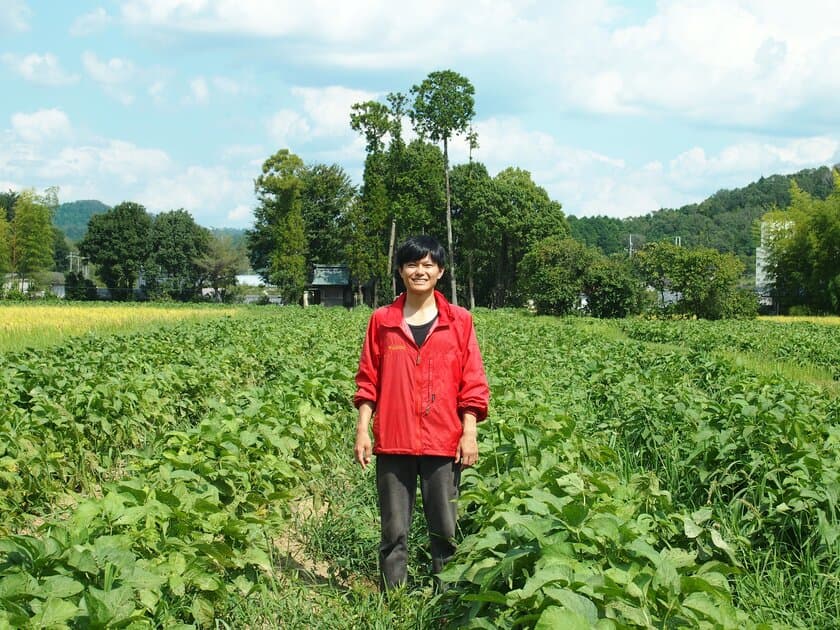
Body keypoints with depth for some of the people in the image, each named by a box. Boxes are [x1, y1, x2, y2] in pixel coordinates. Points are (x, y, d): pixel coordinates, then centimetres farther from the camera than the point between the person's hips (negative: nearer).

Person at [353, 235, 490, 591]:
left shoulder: (459, 322, 4)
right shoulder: (382, 321, 7)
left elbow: (472, 384, 4)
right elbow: (368, 381, 9)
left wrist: (470, 434, -3)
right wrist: (362, 429, 2)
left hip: (443, 443, -1)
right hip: (393, 442, 1)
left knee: (446, 531, 4)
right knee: (394, 531, 7)